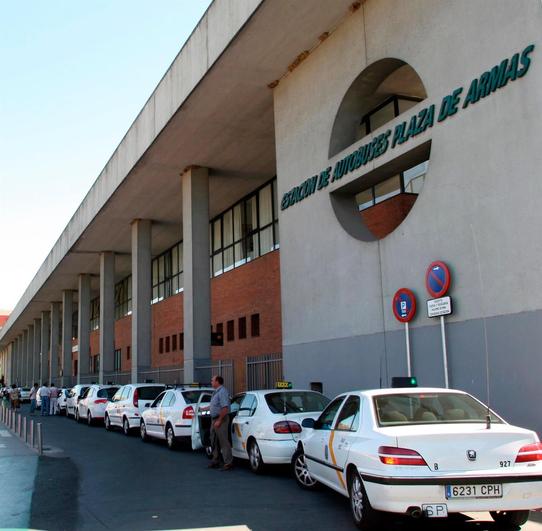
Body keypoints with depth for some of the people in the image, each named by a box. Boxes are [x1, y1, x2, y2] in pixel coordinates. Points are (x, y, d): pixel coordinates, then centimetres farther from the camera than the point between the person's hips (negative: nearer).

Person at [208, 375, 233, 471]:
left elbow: (225, 408, -25)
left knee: (223, 441, -8)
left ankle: (228, 462, -5)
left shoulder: (222, 392, -17)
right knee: (214, 441, 15)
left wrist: (219, 420, -25)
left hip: (221, 420, -10)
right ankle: (216, 461, 24)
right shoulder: (216, 392, 15)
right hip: (214, 419, 11)